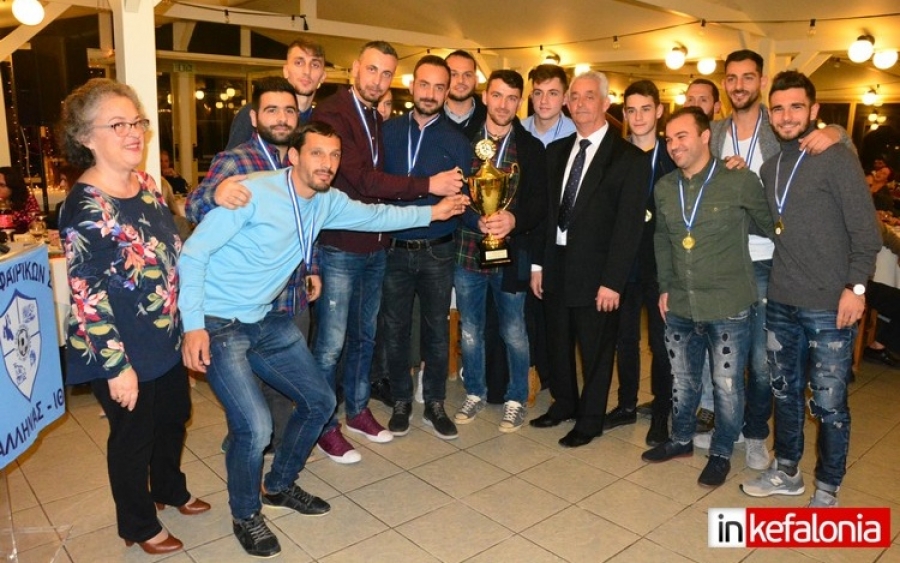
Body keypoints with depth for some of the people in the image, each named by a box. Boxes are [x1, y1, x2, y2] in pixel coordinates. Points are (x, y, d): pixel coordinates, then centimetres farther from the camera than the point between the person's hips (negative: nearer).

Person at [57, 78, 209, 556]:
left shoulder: (146, 186, 2)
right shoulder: (86, 207, -21)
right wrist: (117, 366, -21)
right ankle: (139, 526, 36)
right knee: (133, 436, 12)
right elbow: (87, 296, -22)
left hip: (166, 340, 8)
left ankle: (169, 489, 51)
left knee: (174, 417, 24)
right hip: (124, 354, -7)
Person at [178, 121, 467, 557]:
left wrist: (432, 212, 15)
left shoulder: (327, 203, 0)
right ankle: (245, 515, 13)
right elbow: (193, 253, -17)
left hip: (266, 321, 8)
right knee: (255, 426, -18)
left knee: (320, 401, 11)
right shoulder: (252, 193, -21)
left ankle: (278, 487, 35)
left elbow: (373, 215, 17)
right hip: (216, 324, -7)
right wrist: (193, 326, -22)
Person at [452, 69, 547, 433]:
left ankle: (516, 399, 29)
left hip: (511, 253, -1)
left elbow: (540, 203, -5)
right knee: (470, 331, 14)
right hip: (467, 250, 2)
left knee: (514, 333, 11)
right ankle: (475, 393, 34)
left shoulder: (531, 148, 0)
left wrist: (514, 219, -24)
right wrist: (476, 217, -16)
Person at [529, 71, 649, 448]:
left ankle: (590, 420, 28)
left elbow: (628, 226, -13)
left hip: (594, 272, -5)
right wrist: (539, 262, 6)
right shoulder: (557, 151, 9)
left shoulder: (630, 159, -9)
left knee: (595, 350, 9)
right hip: (556, 265, 5)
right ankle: (563, 403, 39)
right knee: (558, 343, 18)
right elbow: (546, 210, 10)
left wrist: (612, 282, -16)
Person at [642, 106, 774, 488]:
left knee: (727, 384, 8)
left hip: (728, 307, -4)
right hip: (680, 306, 5)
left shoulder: (740, 181, -11)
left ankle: (721, 452, 30)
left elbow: (769, 227, 2)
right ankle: (681, 439, 39)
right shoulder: (664, 188, 4)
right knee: (682, 380, 18)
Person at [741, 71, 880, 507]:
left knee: (828, 404, 3)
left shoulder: (837, 158, -6)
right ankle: (786, 471, 34)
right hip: (781, 303, 6)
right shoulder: (770, 167, 12)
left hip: (829, 307, -6)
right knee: (785, 392, 17)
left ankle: (827, 489, 21)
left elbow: (865, 230, -9)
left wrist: (856, 286, -15)